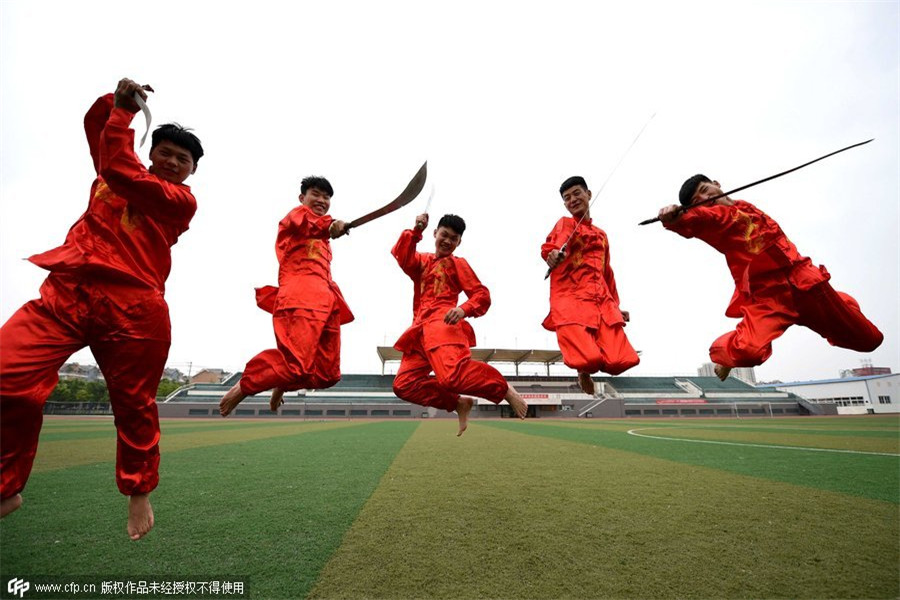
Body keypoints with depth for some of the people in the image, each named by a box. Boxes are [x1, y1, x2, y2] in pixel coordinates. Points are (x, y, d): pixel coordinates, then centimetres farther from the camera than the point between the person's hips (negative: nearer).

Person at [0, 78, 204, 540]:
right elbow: (95, 125, 24)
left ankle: (138, 492, 26)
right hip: (66, 293, 5)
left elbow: (122, 170, -10)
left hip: (132, 308, -5)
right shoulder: (110, 173, 21)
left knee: (133, 404, 3)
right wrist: (116, 100, 5)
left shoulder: (182, 199, 0)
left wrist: (123, 112, 1)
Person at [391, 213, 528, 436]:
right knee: (403, 385, -5)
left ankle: (504, 389, -7)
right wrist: (415, 231, -7)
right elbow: (401, 256, 3)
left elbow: (482, 295, 1)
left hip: (442, 324, -6)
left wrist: (464, 309, -18)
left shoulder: (457, 263, 10)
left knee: (453, 374, -32)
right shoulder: (421, 262, 25)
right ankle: (459, 403, 6)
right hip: (420, 329, 6)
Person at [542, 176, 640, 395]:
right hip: (570, 301, -5)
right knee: (588, 360, -23)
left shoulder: (601, 235, 27)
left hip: (602, 302, 5)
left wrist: (616, 306, 24)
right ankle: (584, 373, 16)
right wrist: (553, 254, -36)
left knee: (619, 361, -15)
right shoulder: (564, 224, 10)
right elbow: (549, 248, -12)